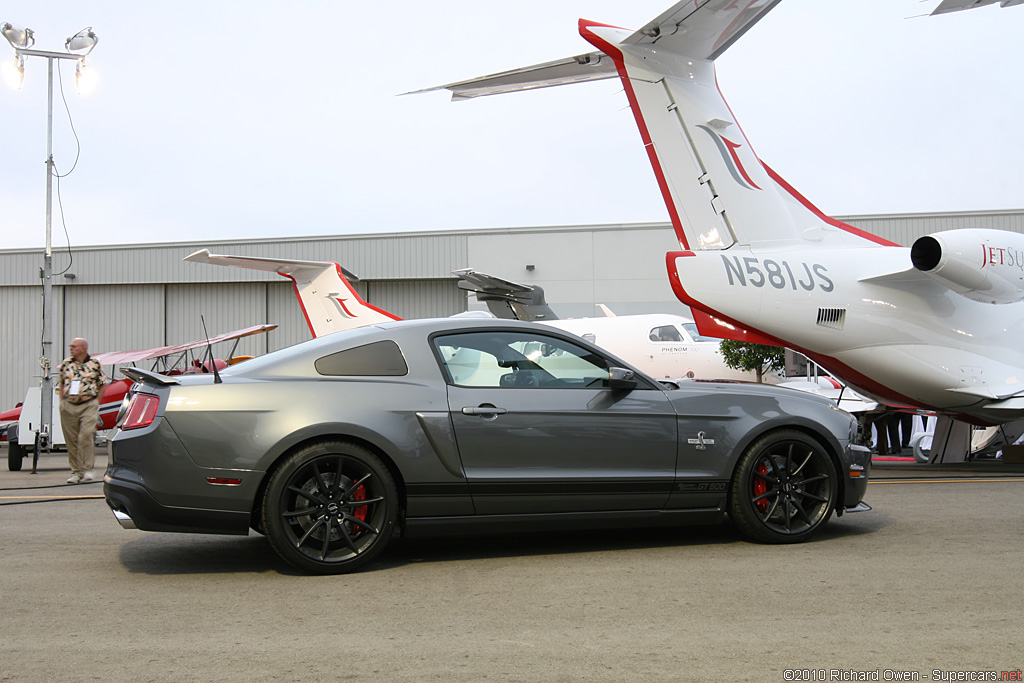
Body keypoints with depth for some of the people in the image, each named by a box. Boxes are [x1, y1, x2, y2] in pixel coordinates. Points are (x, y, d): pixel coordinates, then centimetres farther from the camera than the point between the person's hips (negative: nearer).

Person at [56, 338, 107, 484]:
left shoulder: (95, 364, 1)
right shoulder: (66, 363, 9)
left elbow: (103, 384, 6)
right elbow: (61, 383, 18)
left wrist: (96, 402, -1)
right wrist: (63, 401, 8)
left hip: (89, 405, -3)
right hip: (69, 406, 3)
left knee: (86, 436, -15)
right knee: (71, 440, 4)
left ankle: (88, 469, -7)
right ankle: (76, 472, 12)